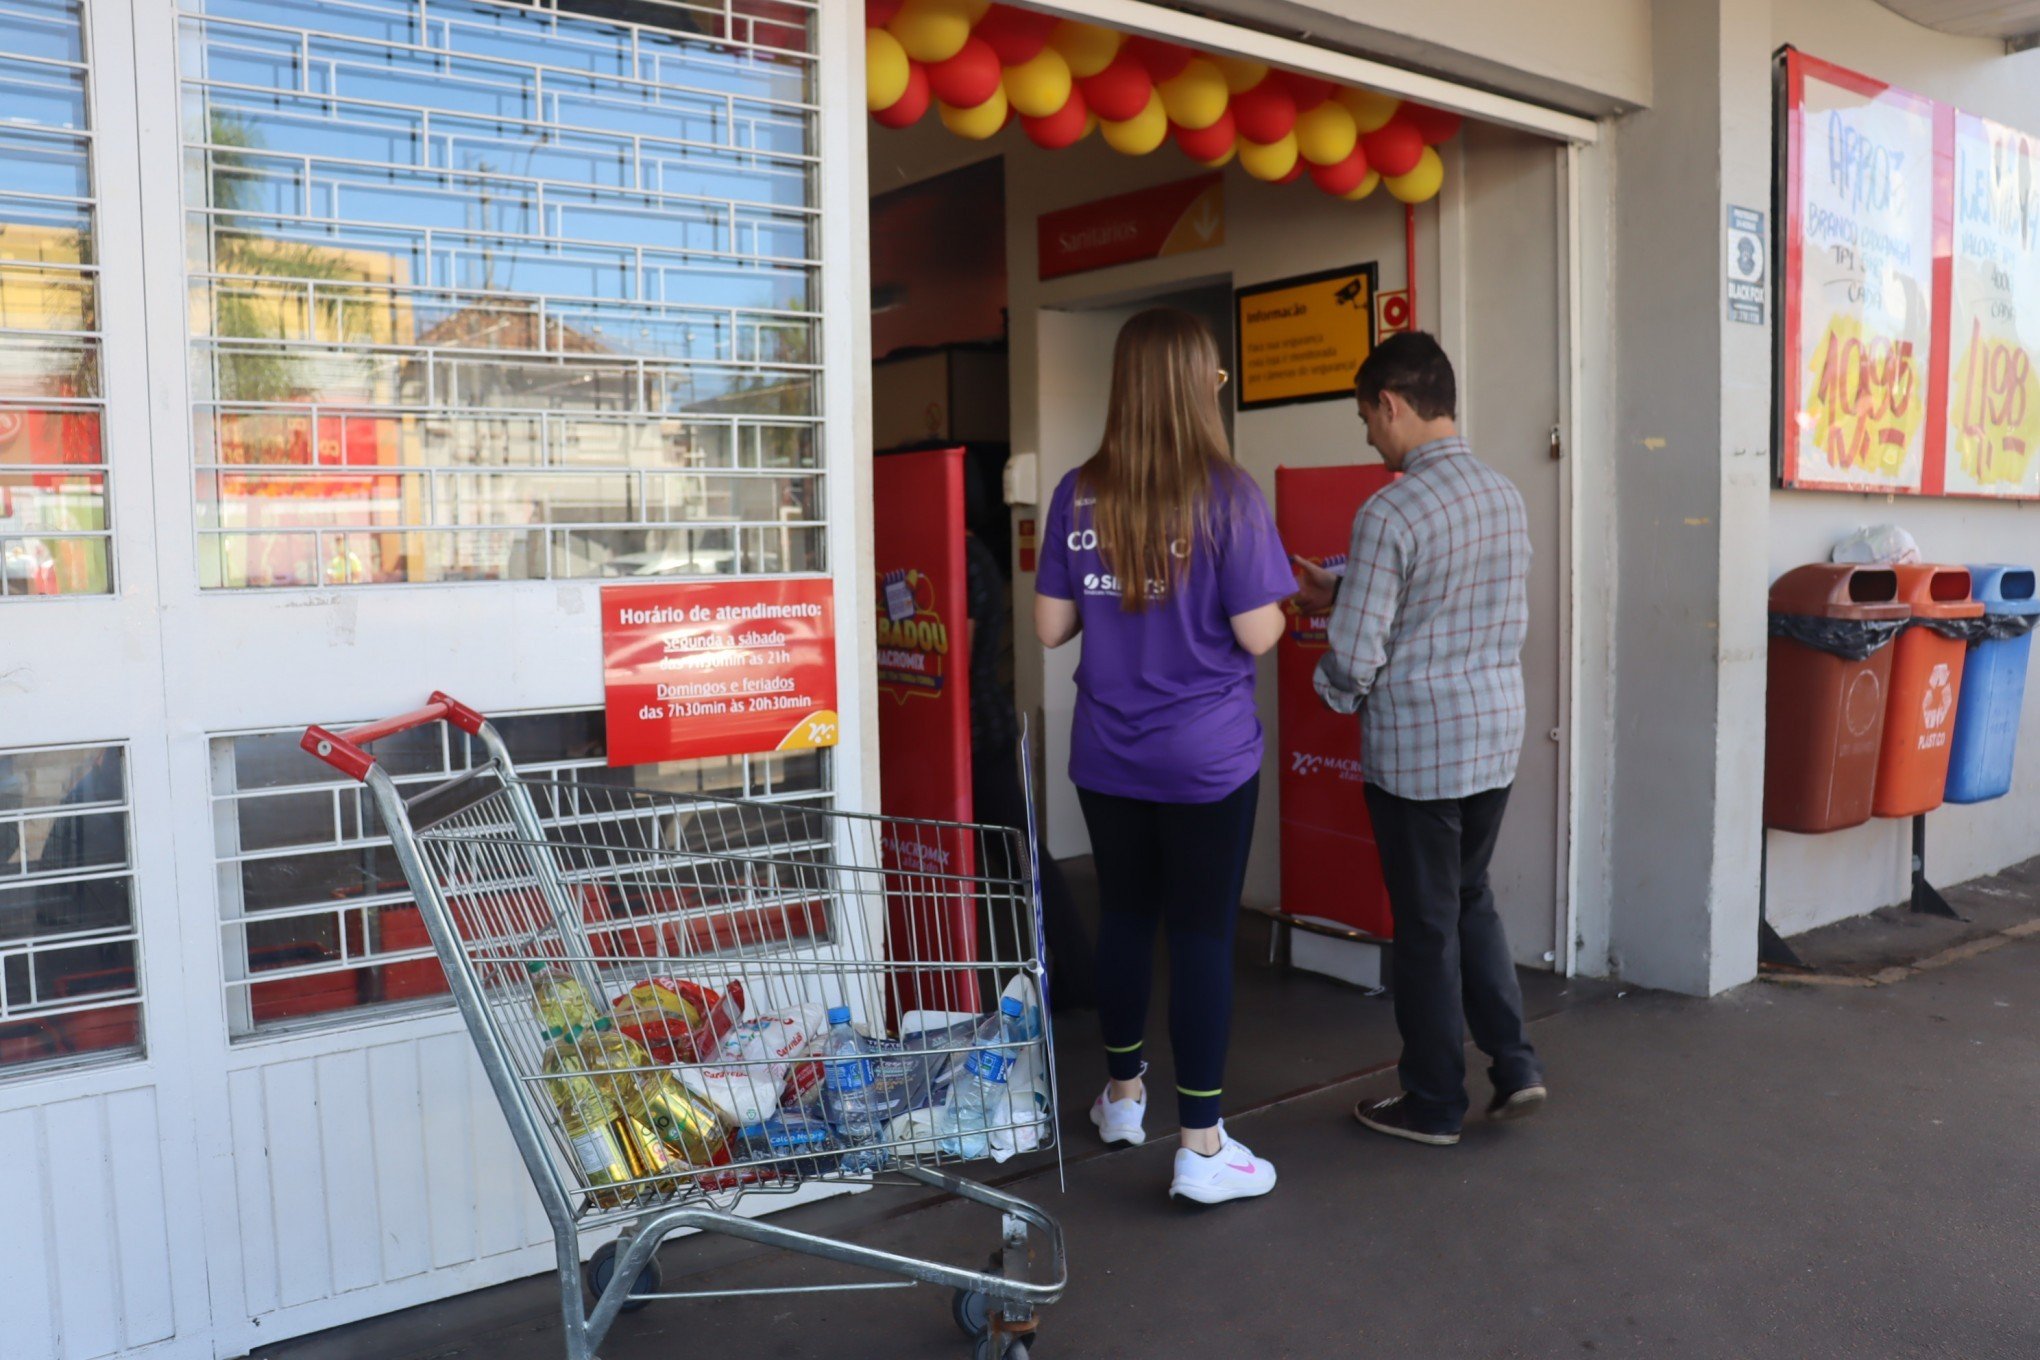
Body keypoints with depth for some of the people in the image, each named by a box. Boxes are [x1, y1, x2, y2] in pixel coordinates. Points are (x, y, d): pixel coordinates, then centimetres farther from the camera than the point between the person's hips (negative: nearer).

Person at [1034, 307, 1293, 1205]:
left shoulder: (1078, 495, 0)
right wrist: (1278, 601, 8)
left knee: (1124, 917, 18)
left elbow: (1050, 627, 3)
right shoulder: (1226, 495, -12)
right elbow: (1257, 634, -12)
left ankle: (1123, 1096, 36)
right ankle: (1202, 1146, 10)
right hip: (1207, 758, -4)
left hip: (1108, 753, 4)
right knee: (1202, 933, 3)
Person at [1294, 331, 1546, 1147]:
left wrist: (1335, 694, 4)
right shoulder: (1505, 497, 4)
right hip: (1496, 738, 7)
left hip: (1415, 748, -7)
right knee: (1472, 899, 23)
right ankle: (1514, 1066, 21)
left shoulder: (1390, 512, -20)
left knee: (1426, 924, 7)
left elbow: (1355, 654, -18)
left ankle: (1434, 1105, 21)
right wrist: (1342, 597, 17)